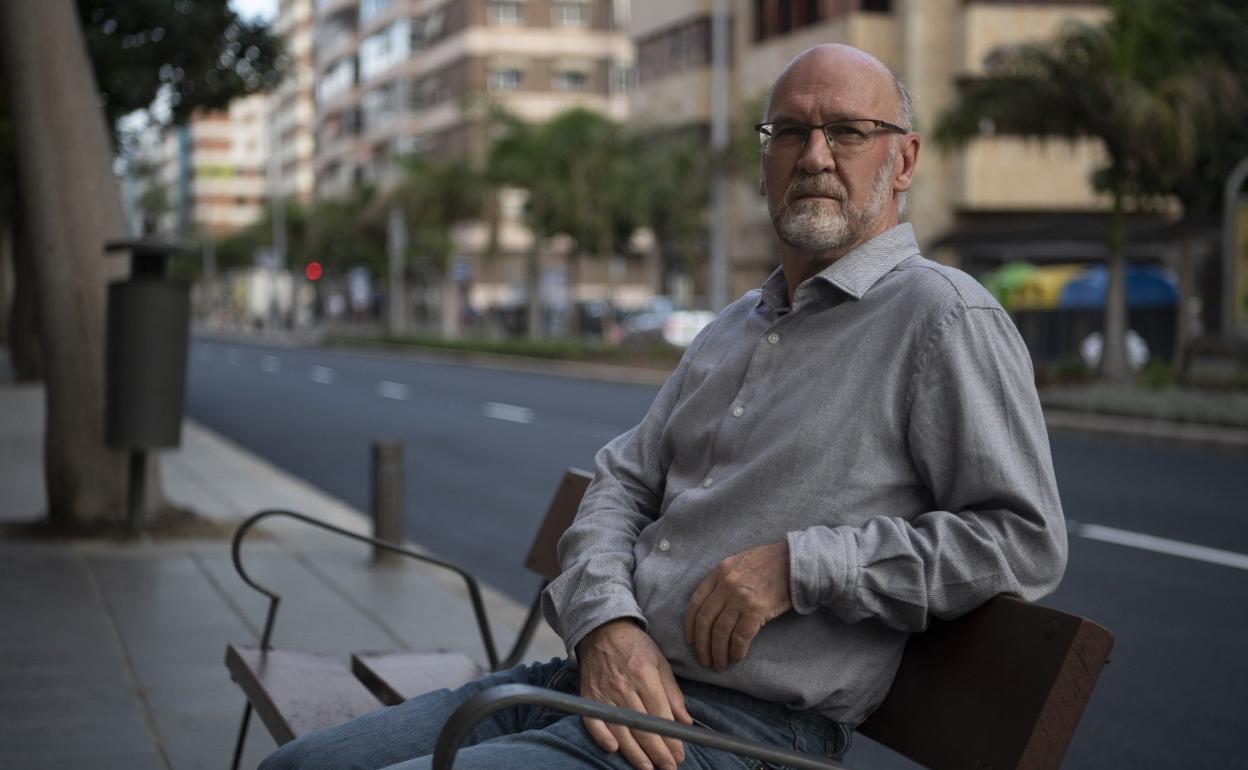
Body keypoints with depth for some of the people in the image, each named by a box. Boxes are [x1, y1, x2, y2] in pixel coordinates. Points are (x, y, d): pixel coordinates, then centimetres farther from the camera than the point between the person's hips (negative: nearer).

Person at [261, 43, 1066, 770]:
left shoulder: (942, 316, -4)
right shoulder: (735, 327, 22)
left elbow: (1026, 539, -12)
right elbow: (622, 483, 17)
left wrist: (797, 565, -15)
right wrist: (604, 620, -6)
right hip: (598, 675, 8)